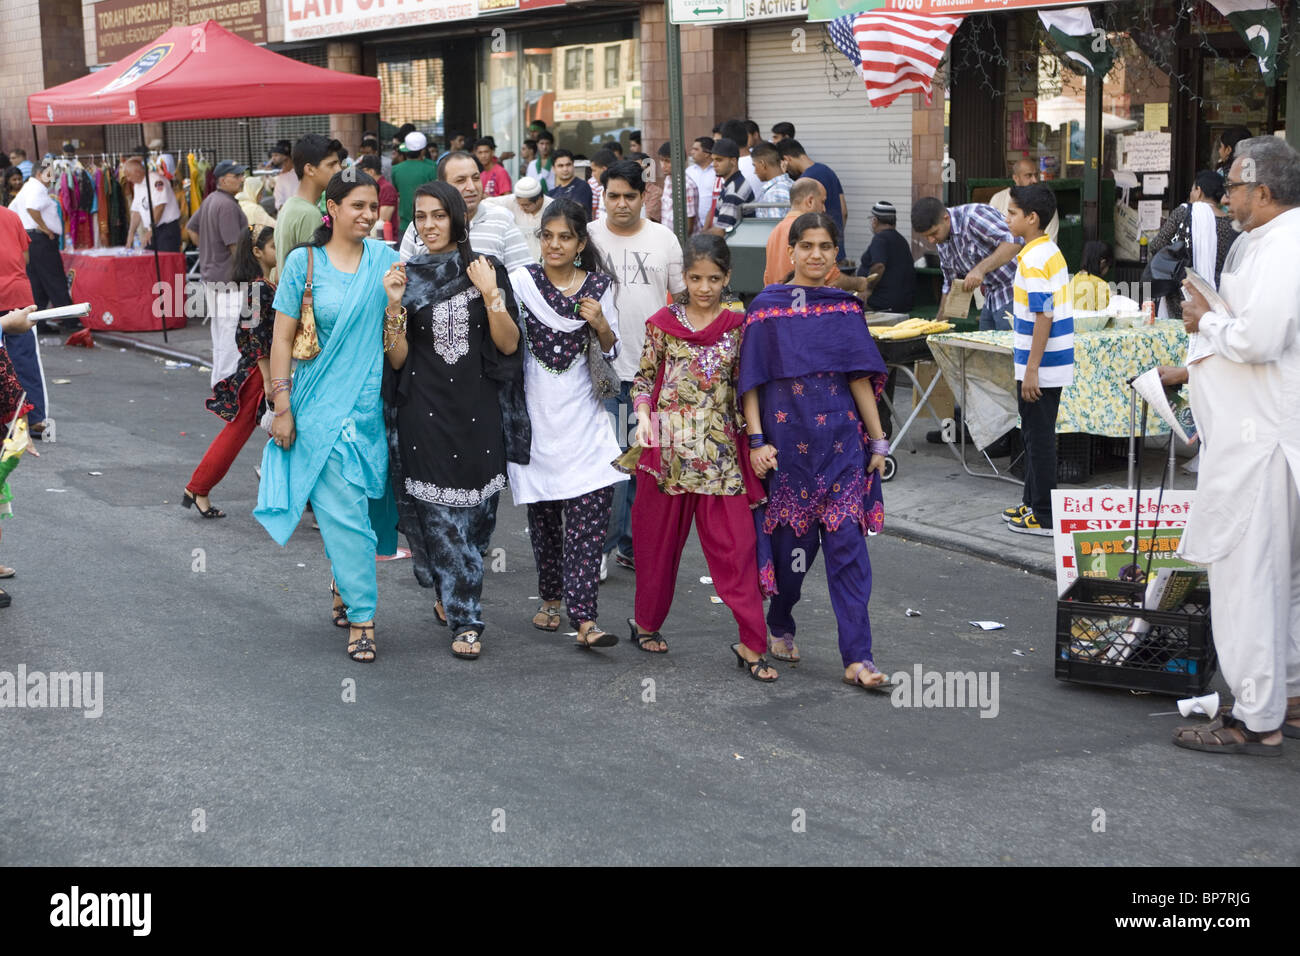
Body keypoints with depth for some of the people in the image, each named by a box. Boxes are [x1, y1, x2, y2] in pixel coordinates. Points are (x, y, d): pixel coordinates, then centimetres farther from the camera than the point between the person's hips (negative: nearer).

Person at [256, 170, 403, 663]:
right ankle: (361, 615, 0)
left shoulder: (384, 259, 5)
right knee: (342, 511, -6)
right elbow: (282, 338, -2)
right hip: (320, 406, -3)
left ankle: (344, 582, 37)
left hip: (371, 401, 3)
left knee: (366, 501, 12)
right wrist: (282, 406, -6)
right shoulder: (304, 262, -3)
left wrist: (394, 301, -13)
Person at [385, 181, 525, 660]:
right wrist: (393, 307, -16)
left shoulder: (486, 269, 3)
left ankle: (453, 597, 25)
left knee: (475, 513, 4)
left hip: (477, 410, 0)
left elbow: (509, 344, -3)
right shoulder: (406, 276, 4)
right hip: (425, 411, 0)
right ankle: (466, 620, 11)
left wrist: (490, 294, -15)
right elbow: (397, 358, 0)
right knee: (439, 516, -2)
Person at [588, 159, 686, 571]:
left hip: (653, 369, 2)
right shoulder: (588, 237, 0)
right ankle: (598, 545, 5)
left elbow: (682, 298, 11)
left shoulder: (664, 238, 7)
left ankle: (632, 543, 19)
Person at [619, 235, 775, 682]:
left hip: (720, 451, 0)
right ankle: (647, 622, 32)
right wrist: (644, 418, -7)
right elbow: (644, 378, 8)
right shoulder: (664, 323, 1)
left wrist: (752, 438, 5)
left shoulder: (738, 326, 4)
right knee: (659, 539, 12)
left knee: (737, 545, -4)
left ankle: (752, 644, 0)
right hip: (668, 445, 0)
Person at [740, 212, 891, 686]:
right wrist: (757, 441, -9)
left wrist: (878, 441, 8)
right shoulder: (766, 307, 1)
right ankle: (781, 626, 33)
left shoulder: (845, 309, 8)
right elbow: (751, 380, -1)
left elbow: (860, 378, 9)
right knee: (791, 540, 7)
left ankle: (857, 658, -5)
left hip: (840, 441, 2)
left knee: (847, 545, -4)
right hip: (786, 440, -1)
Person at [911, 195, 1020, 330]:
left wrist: (981, 268, -34)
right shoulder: (942, 242, 8)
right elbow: (950, 284, 20)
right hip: (992, 299, 9)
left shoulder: (974, 216, -19)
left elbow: (1014, 242, -30)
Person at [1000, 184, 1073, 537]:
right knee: (1035, 435, 18)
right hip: (1054, 362, 10)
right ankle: (1032, 503, 29)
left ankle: (1044, 517, 5)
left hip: (1041, 366, -10)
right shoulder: (1051, 252, 11)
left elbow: (1044, 317, -23)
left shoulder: (1034, 260, -19)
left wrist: (1031, 369, -22)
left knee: (1039, 438, -2)